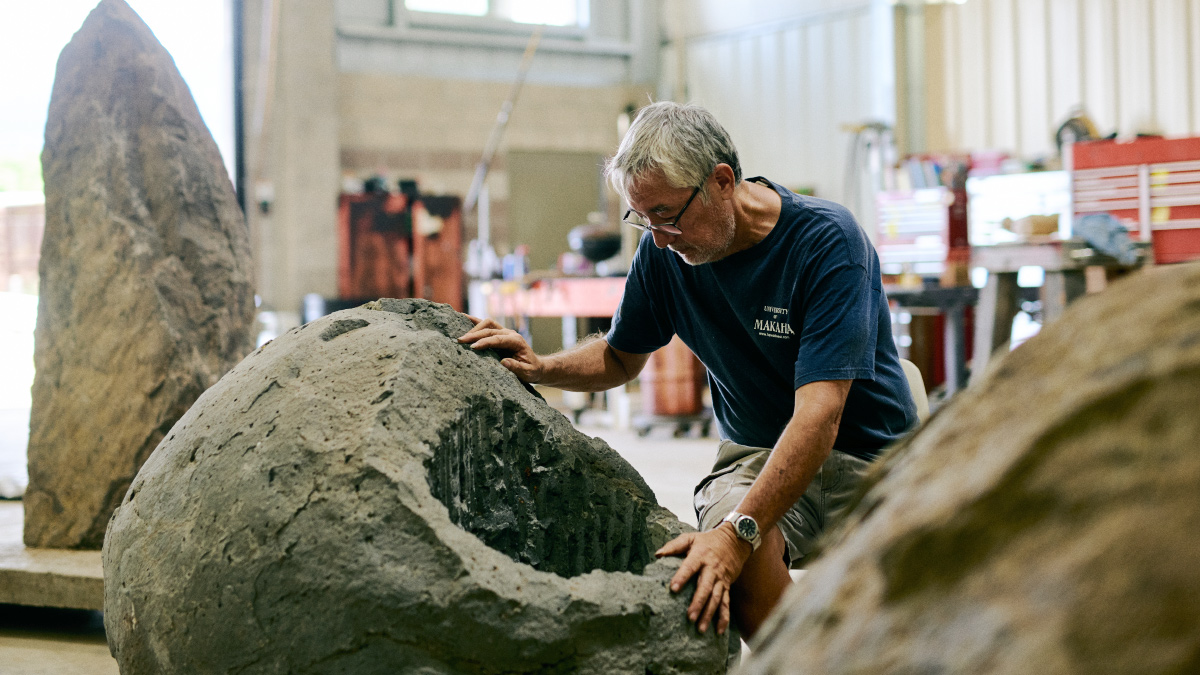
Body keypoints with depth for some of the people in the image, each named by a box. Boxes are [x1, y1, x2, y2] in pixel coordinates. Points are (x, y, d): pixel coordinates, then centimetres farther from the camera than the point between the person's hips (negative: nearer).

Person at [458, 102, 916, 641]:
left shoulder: (826, 240, -20)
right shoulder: (664, 250, -3)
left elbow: (818, 414, -29)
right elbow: (620, 358, 16)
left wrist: (737, 533, -40)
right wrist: (539, 368, -6)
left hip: (868, 453, -3)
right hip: (756, 451, 3)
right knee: (741, 559, -32)